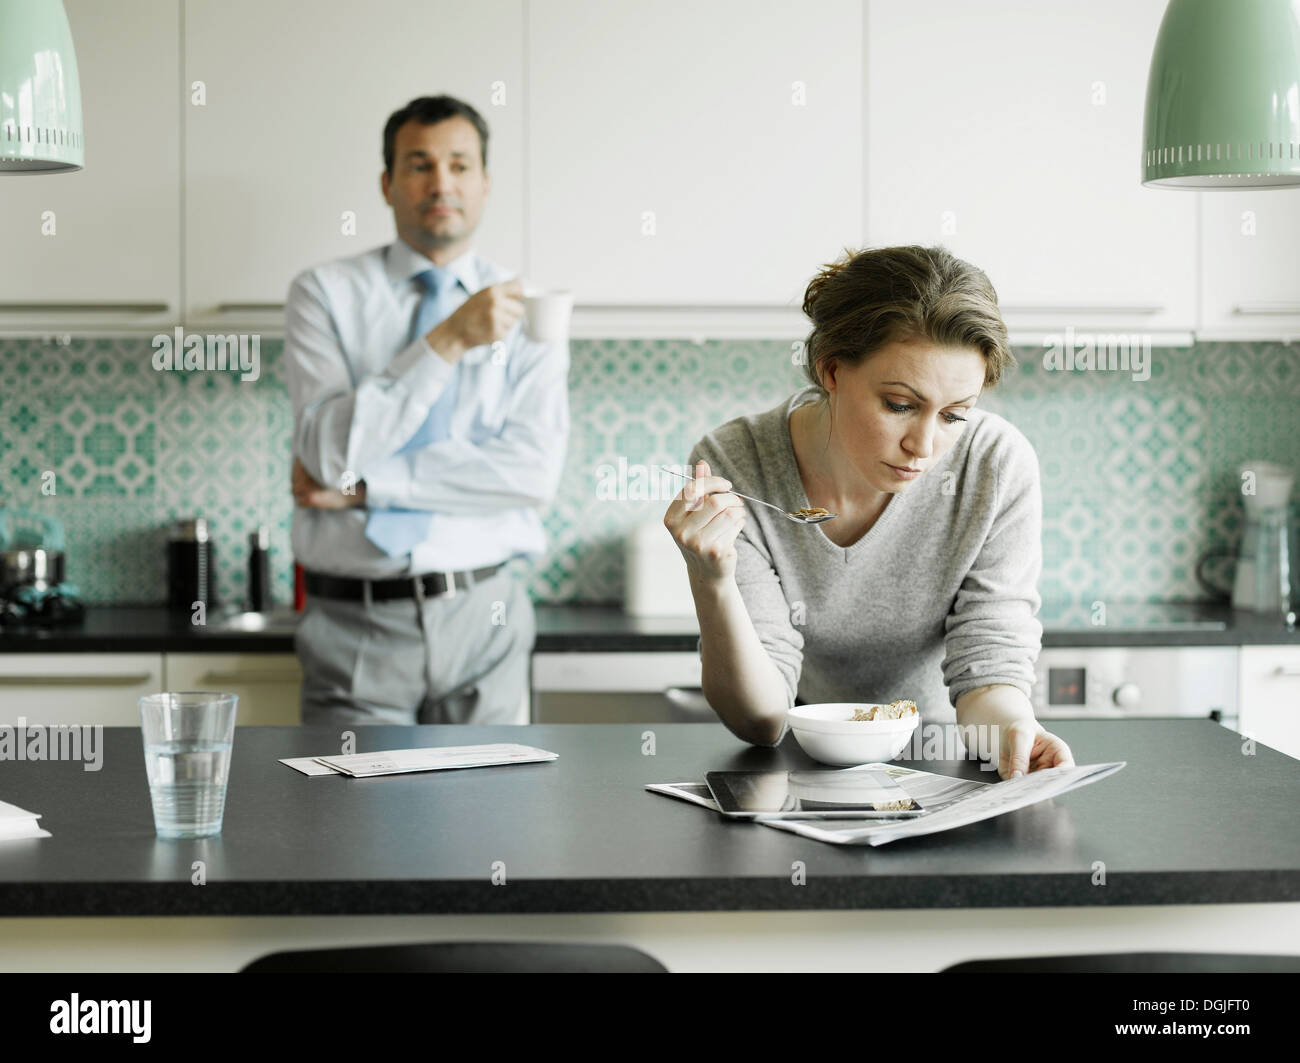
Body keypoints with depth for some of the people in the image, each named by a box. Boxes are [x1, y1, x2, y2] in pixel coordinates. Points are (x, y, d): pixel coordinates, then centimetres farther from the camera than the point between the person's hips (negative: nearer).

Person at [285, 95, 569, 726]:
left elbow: (533, 472, -9)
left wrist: (365, 482, -12)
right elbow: (328, 452, -12)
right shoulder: (326, 294, 2)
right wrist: (447, 341, -20)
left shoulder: (526, 312, 5)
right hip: (355, 621, -1)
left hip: (482, 621, 1)